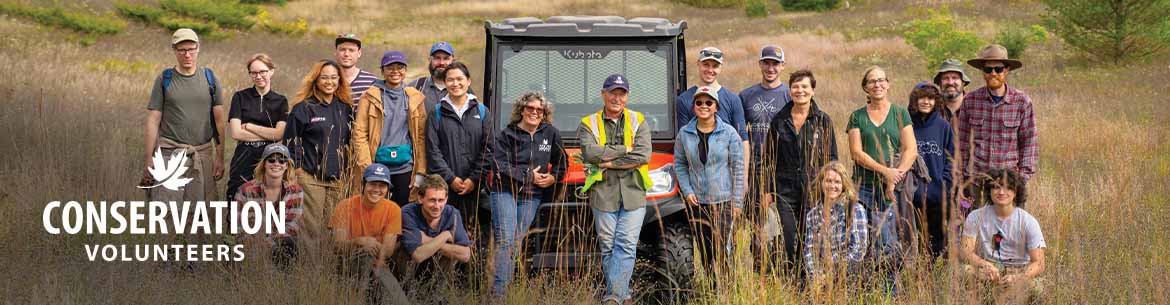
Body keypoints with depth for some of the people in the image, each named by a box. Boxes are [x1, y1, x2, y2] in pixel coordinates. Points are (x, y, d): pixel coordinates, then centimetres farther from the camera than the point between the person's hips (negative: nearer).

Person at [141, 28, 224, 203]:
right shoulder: (164, 79, 3)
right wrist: (149, 159, -5)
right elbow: (153, 121, 1)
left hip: (203, 154, 2)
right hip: (170, 153, -2)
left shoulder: (209, 77, 9)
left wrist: (220, 157, 2)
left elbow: (218, 120, 8)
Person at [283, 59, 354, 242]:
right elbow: (291, 140, -3)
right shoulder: (304, 108, -2)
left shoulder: (345, 109, 12)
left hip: (338, 178, 5)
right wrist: (297, 169, -7)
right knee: (312, 228, -6)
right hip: (311, 177, -5)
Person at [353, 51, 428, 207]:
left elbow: (421, 136, 5)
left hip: (405, 168, 2)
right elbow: (359, 134, -2)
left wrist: (420, 171, -2)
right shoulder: (371, 97, 1)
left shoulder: (415, 98, 7)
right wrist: (366, 167, -10)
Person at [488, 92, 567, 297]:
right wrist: (528, 175, -12)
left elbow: (561, 162, 19)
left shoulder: (551, 134, 8)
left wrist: (554, 177, 0)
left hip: (532, 197, 3)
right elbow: (499, 165, -11)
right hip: (505, 192, -3)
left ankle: (506, 287, 9)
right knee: (506, 240, -13)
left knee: (518, 241, 4)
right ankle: (498, 290, -17)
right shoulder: (507, 135, -2)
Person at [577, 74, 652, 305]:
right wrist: (624, 150, -10)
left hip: (633, 193, 0)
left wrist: (608, 162, -10)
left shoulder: (638, 121, 9)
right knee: (608, 248, 3)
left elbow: (644, 155, -7)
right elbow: (590, 152, -11)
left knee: (626, 246, -9)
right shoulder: (588, 124, 8)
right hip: (603, 194, 0)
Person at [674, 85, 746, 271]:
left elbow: (739, 168, -2)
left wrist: (737, 201, -5)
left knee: (720, 250, -8)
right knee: (704, 251, 9)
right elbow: (679, 165, 10)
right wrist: (687, 191, -3)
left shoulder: (728, 133, -3)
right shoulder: (684, 134, 3)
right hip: (696, 201, 3)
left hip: (723, 200, -3)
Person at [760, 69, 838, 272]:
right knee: (789, 239, -6)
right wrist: (767, 190, 5)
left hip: (813, 189, -1)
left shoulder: (823, 121, 4)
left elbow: (832, 158, 5)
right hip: (785, 189, 1)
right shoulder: (779, 121, 7)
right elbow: (769, 158, 10)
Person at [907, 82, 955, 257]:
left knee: (937, 237, 7)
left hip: (939, 196, 1)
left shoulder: (943, 127, 4)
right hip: (913, 195, -1)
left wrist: (946, 187, -5)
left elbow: (951, 159, 5)